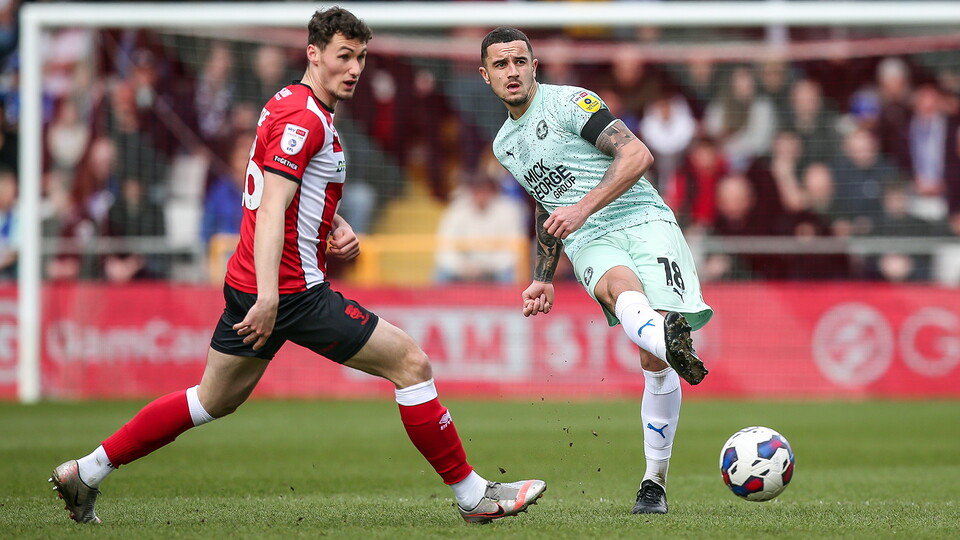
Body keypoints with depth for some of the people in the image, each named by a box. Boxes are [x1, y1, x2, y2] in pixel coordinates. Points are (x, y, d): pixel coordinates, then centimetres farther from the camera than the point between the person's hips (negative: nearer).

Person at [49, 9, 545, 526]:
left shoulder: (288, 105, 17)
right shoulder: (303, 118, -16)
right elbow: (271, 211, -25)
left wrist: (337, 229, 14)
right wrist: (267, 297, -32)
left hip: (248, 286, 10)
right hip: (291, 288, -10)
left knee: (213, 401, 19)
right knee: (411, 363, -5)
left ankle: (85, 472, 21)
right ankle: (472, 493, 0)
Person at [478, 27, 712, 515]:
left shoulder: (570, 103, -1)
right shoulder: (504, 145, 22)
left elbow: (637, 155, -11)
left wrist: (583, 208, -18)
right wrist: (543, 279, 32)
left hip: (642, 221, -4)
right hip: (588, 242, 4)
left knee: (653, 361, -19)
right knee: (620, 286, -37)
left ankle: (654, 481, -5)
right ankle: (671, 340, -72)